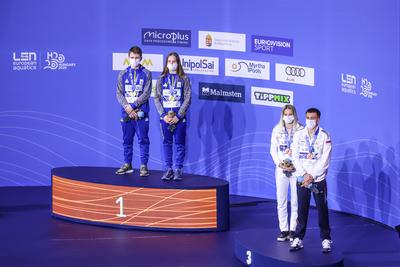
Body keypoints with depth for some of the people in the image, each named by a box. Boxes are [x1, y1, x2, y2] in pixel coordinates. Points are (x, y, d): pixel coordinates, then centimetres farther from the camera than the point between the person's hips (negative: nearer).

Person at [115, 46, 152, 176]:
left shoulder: (146, 74, 1)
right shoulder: (123, 74, 9)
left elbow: (146, 93, -7)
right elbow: (119, 93, 3)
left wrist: (133, 106, -14)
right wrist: (127, 107, -12)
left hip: (141, 113, -3)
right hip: (126, 113, 3)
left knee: (143, 140, -1)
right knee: (127, 140, 9)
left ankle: (143, 166, 4)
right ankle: (127, 164, 18)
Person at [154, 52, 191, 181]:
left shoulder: (184, 78, 2)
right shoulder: (162, 79, 8)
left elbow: (188, 98, -3)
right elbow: (157, 98, 5)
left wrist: (178, 116, -11)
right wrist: (163, 115, -7)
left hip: (179, 116, -2)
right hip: (165, 116, 2)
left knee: (179, 143, 0)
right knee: (166, 143, 4)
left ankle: (178, 170, 5)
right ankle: (168, 169, 9)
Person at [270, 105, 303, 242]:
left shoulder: (301, 130, -2)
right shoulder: (277, 130, 7)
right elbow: (273, 150, 7)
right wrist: (279, 163, -8)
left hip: (296, 169, -2)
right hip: (281, 169, 2)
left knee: (295, 201, -1)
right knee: (281, 201, 2)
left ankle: (293, 230, 6)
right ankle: (284, 230, 10)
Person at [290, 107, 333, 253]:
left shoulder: (324, 136, -3)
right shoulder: (298, 135, 5)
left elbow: (325, 160, -7)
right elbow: (295, 157, 2)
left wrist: (312, 176, -12)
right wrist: (304, 174, -9)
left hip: (319, 179, -2)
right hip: (302, 179, 2)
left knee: (322, 209, 0)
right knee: (302, 209, 3)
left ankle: (326, 239, 10)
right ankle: (298, 239, 10)